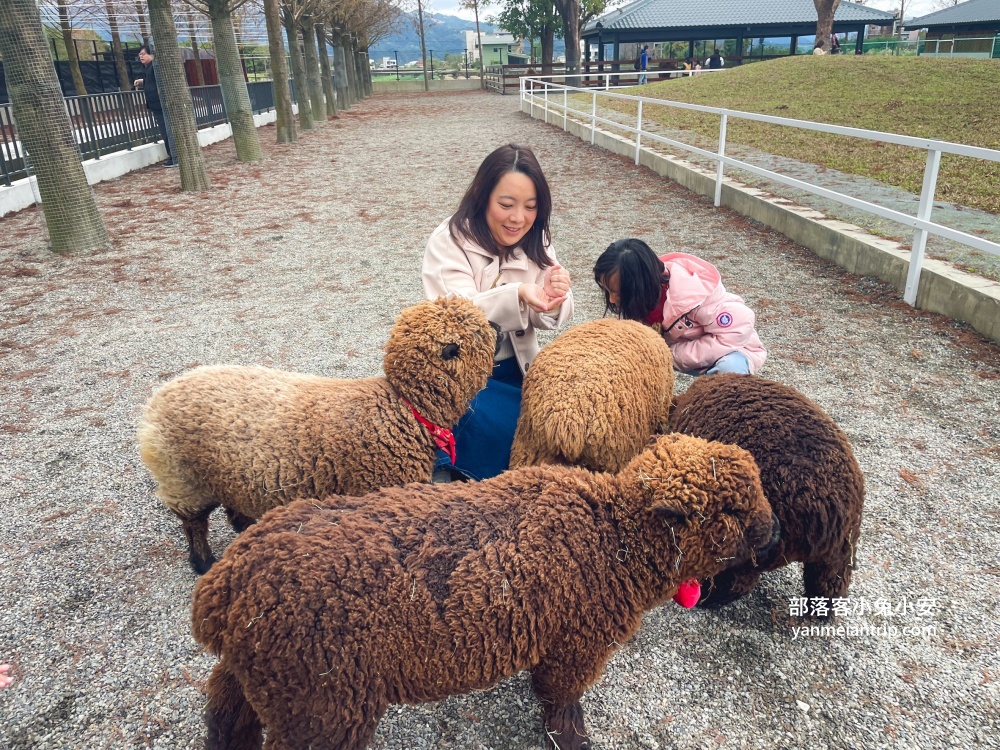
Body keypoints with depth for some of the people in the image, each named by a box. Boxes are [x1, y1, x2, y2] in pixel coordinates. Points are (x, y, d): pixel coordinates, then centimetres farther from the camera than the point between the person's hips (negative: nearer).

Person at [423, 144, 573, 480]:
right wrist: (517, 295, -46)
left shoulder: (535, 240, 0)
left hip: (516, 368, 5)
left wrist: (553, 299, -32)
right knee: (501, 426, -27)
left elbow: (551, 318, -8)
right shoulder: (449, 242, -14)